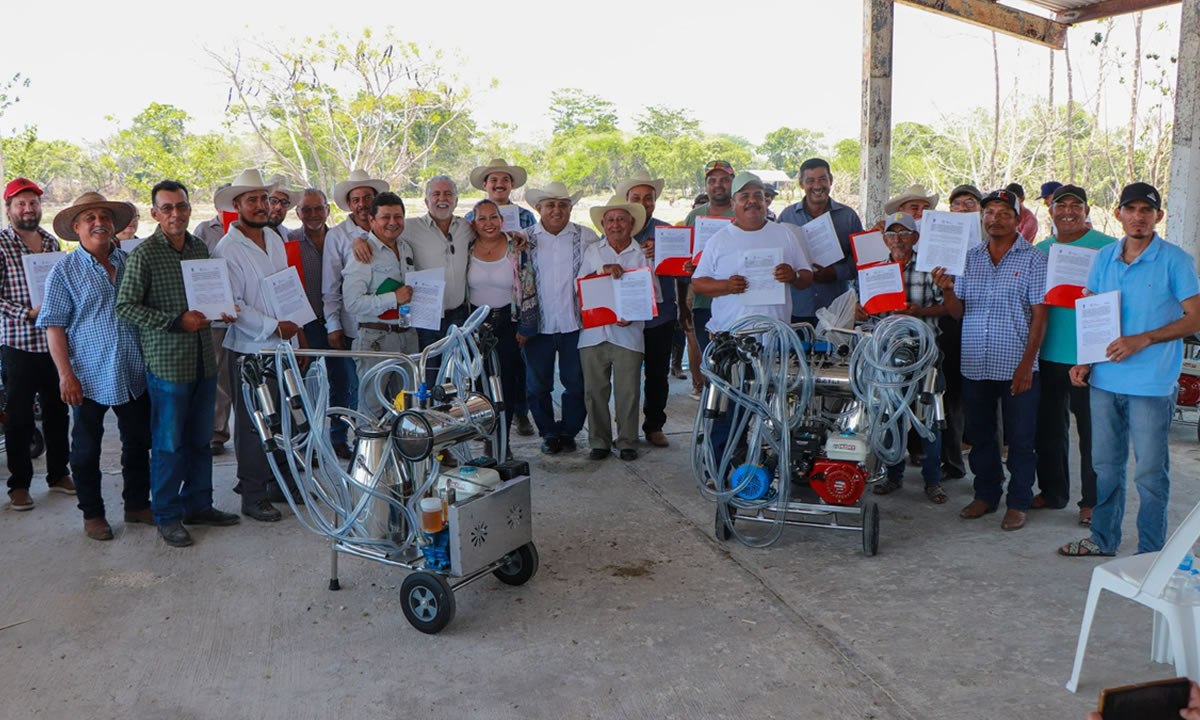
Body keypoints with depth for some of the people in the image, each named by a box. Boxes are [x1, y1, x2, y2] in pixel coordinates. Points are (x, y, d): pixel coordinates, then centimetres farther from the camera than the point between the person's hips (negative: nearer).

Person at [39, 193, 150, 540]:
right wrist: (66, 375, -15)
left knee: (139, 442, 14)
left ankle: (137, 504, 30)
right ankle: (92, 514, 23)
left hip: (134, 375, 4)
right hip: (90, 377, -4)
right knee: (87, 449, 8)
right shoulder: (65, 271, -5)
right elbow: (53, 326, -8)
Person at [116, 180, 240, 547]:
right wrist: (177, 321, -18)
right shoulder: (143, 255, -9)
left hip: (203, 359, 6)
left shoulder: (200, 247, 11)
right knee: (169, 443, 2)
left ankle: (198, 504, 27)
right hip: (167, 362, -6)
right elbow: (125, 306, -12)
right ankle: (167, 516, 15)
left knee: (200, 438, 14)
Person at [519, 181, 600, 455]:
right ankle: (548, 433, 26)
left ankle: (569, 432, 25)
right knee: (538, 385, 9)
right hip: (537, 325, 0)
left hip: (575, 324, 0)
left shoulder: (587, 237, 3)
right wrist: (520, 324, -2)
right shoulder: (524, 239, 3)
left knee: (576, 384, 8)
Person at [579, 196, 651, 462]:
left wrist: (632, 317, -14)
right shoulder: (592, 251, 12)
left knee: (627, 392, 0)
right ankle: (599, 442, 17)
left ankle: (627, 442, 14)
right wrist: (604, 270, -14)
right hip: (593, 332, 2)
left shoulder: (642, 255, 7)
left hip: (627, 333, -1)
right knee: (595, 391, 5)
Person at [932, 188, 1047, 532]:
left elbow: (1039, 314, -6)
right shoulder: (969, 258, 9)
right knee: (980, 436, 13)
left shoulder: (1033, 259, -2)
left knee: (1020, 440, 4)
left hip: (1016, 366, -4)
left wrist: (1027, 363, -13)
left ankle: (1018, 503, 17)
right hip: (975, 365, 4)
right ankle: (986, 494, 28)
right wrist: (947, 290, -13)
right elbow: (958, 311, 8)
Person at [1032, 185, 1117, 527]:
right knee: (1049, 426, 14)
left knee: (1092, 430, 2)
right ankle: (1052, 490, 28)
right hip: (1048, 354, 5)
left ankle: (1092, 501, 13)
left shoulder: (1108, 248, -3)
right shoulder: (1039, 250, 12)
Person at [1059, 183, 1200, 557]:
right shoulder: (1104, 258, 9)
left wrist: (1142, 340, -18)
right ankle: (1104, 539, 30)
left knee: (1150, 473, 3)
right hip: (1105, 379, 5)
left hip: (1152, 384, -5)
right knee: (1105, 465, 15)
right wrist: (1084, 360, 4)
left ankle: (1151, 552, 16)